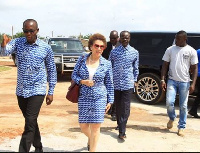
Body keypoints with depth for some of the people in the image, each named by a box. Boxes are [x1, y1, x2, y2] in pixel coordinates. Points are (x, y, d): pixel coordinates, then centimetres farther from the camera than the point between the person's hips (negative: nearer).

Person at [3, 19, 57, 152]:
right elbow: (5, 50, -20)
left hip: (37, 91, -3)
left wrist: (51, 92, 2)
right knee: (30, 122, 16)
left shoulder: (46, 48, -4)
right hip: (21, 91, 3)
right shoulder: (18, 43, 0)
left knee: (30, 122, -11)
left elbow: (51, 70, 3)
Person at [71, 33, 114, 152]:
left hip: (99, 98, -1)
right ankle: (90, 138, 44)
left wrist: (110, 101, 3)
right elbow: (74, 75, 6)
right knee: (83, 126, 9)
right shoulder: (82, 60, -1)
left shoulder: (107, 64, -2)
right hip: (84, 97, 2)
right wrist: (83, 81, -13)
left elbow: (109, 84, 3)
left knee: (95, 127, -1)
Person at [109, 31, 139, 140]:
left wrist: (135, 80, 8)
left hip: (128, 84, -1)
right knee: (118, 106, 13)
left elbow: (136, 67, 11)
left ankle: (122, 131, -2)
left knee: (125, 108, -5)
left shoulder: (134, 52, 4)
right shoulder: (114, 51, 3)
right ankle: (119, 124, 32)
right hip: (116, 83, 1)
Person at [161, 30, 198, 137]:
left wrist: (193, 84, -8)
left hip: (184, 82, -1)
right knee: (169, 102, -10)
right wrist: (162, 79, -3)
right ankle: (172, 118, 22)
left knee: (183, 106, 4)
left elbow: (194, 68, 0)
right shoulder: (170, 49, 2)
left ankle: (181, 127, 18)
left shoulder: (191, 51, -2)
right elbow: (165, 65, 6)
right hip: (172, 81, 1)